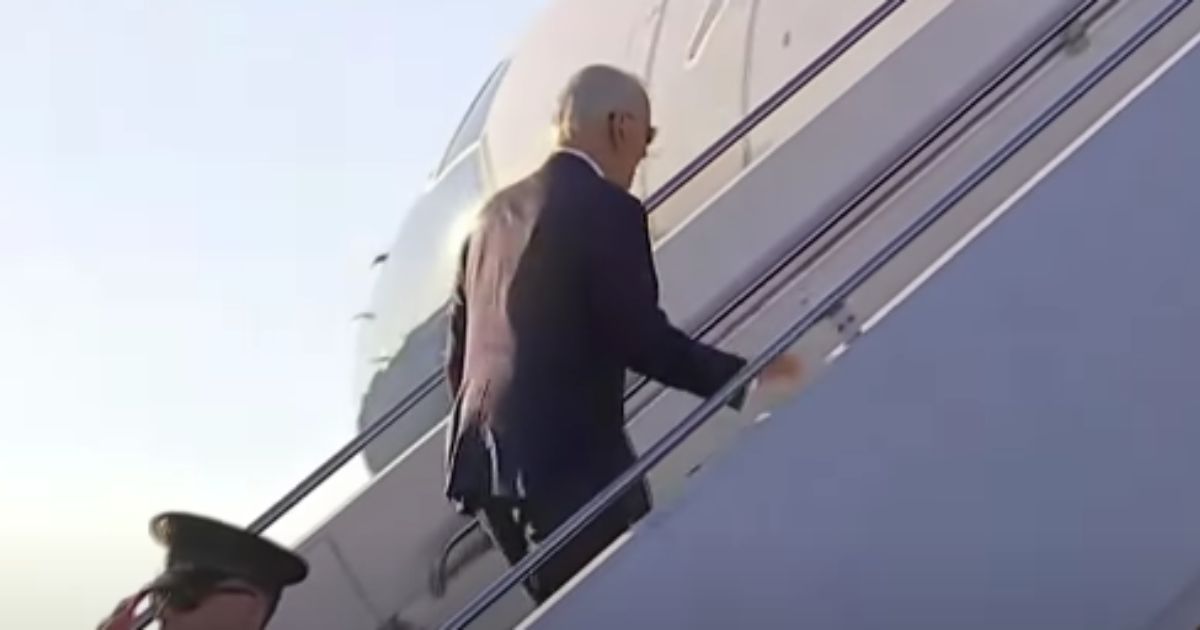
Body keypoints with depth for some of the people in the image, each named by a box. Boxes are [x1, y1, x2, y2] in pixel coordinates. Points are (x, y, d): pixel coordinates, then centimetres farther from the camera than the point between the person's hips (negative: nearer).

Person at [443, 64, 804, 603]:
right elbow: (643, 339, -14)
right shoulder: (606, 209, -10)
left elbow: (458, 342, 19)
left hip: (487, 461, 8)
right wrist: (743, 376, -3)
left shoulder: (498, 210, 15)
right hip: (569, 461, -8)